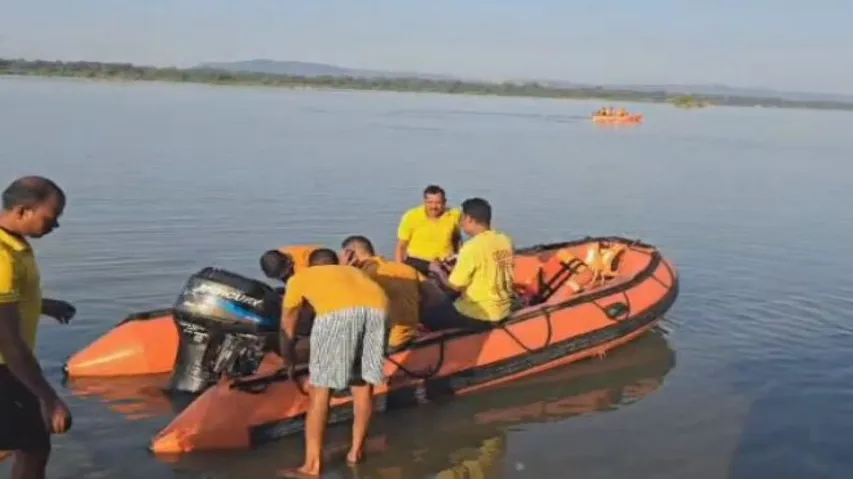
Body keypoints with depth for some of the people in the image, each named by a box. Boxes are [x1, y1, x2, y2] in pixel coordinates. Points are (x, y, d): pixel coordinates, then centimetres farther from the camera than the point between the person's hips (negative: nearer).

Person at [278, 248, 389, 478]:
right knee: (364, 383, 20)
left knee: (320, 389, 6)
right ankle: (356, 450, 31)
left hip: (337, 312, -4)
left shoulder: (300, 276, 36)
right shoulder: (353, 271, 44)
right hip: (377, 307, 4)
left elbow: (287, 325, 42)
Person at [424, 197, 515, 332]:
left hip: (478, 315, -8)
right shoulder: (505, 240, 0)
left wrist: (438, 270, 5)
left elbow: (455, 286, -13)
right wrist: (459, 266, 18)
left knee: (428, 316, 11)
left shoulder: (472, 247, -21)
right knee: (447, 302, 27)